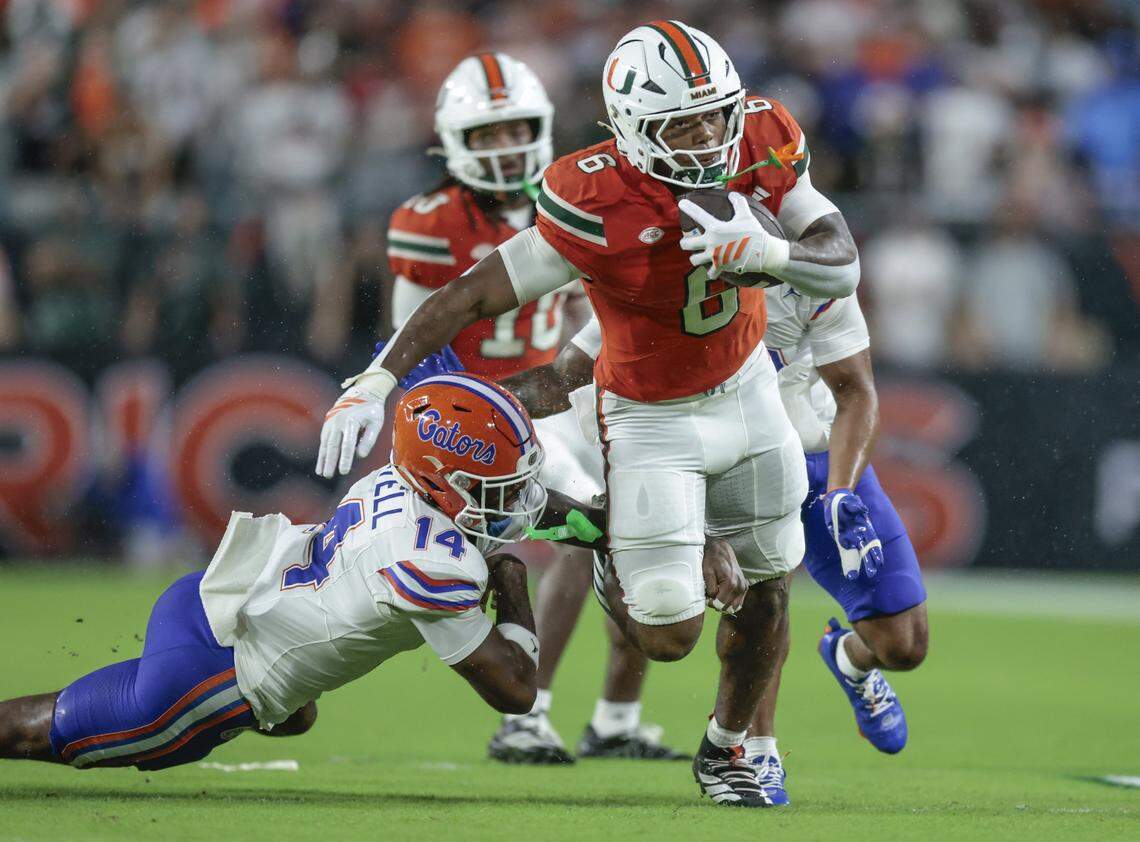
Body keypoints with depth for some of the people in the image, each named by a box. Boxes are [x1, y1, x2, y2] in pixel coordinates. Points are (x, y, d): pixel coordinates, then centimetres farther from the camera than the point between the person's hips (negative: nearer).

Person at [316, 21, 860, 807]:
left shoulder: (761, 144, -18)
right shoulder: (597, 206, -33)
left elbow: (844, 269, -18)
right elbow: (476, 294, -28)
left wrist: (769, 251, -40)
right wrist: (378, 379, -36)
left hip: (746, 389, 5)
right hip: (652, 416, -5)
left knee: (768, 580, 16)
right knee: (668, 634, -8)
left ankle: (728, 748, 41)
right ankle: (614, 556, 29)